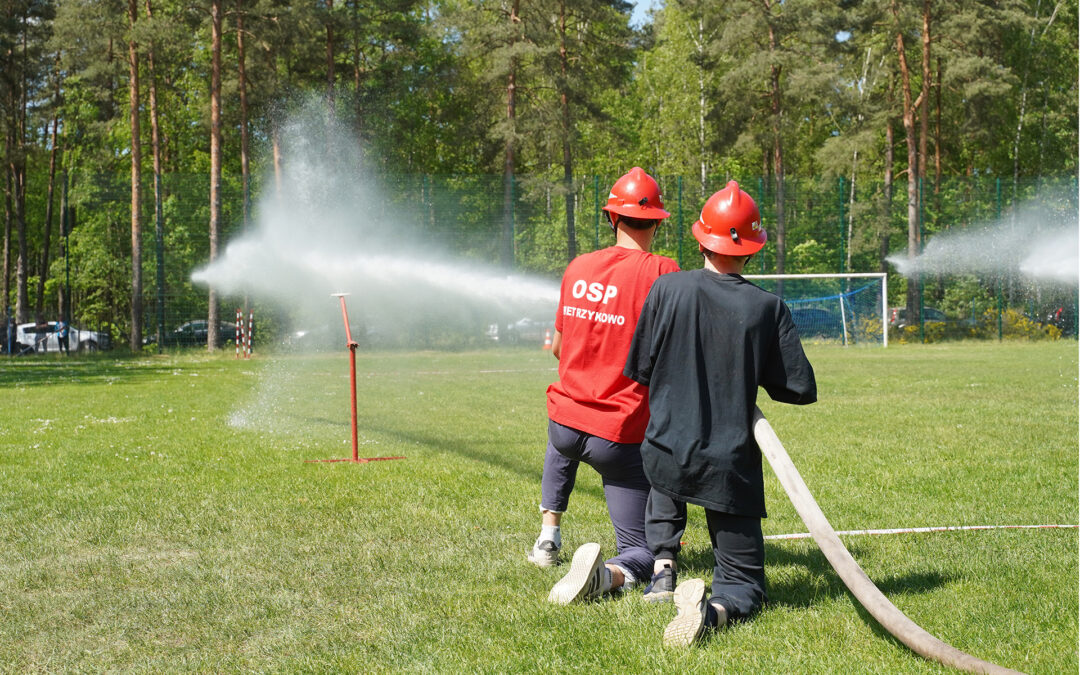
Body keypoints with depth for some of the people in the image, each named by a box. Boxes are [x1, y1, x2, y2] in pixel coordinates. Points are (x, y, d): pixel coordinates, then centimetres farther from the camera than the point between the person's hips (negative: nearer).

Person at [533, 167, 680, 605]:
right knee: (641, 553, 5)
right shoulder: (661, 272, -13)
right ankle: (608, 575, -27)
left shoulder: (577, 267, 4)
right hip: (621, 437, -5)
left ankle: (548, 533, 32)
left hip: (565, 418, 5)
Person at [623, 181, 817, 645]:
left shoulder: (668, 289, -6)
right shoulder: (768, 308, -8)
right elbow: (801, 389, -3)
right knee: (744, 585, 9)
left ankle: (662, 563, 18)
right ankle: (713, 609, -25)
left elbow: (639, 370, 1)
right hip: (731, 467, -2)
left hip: (665, 456, 2)